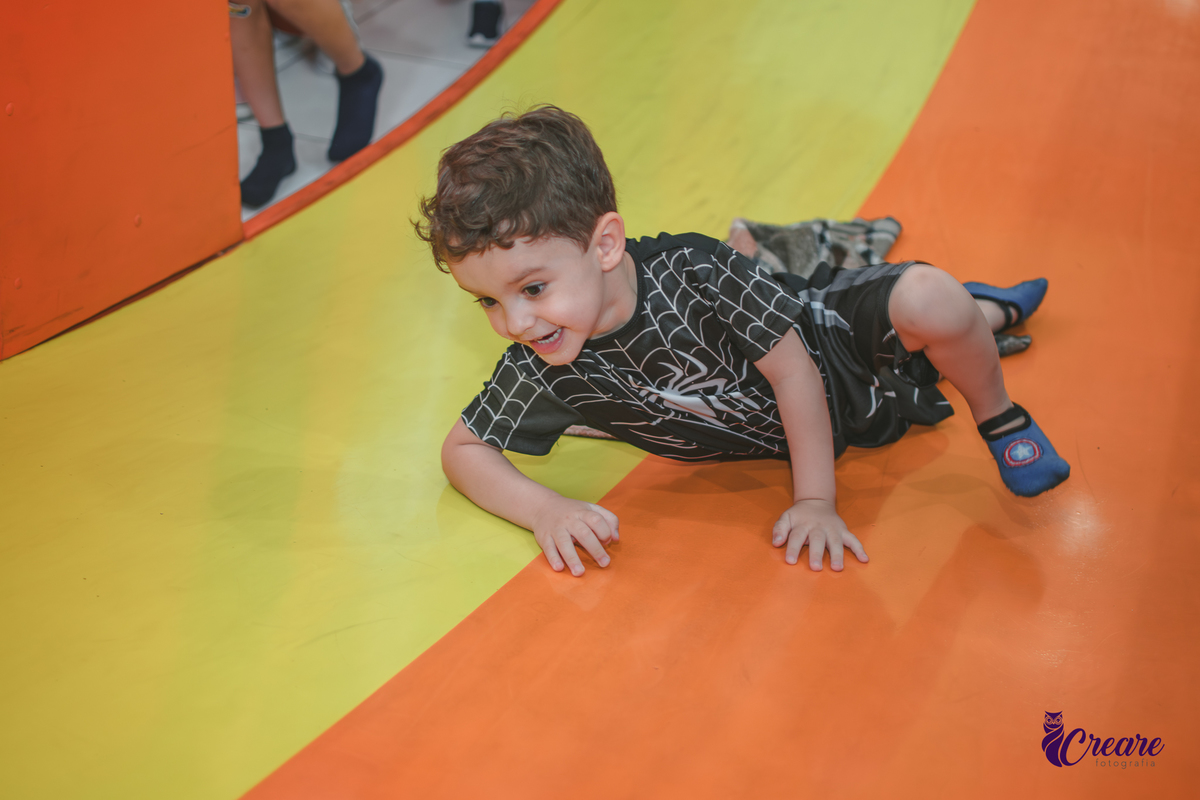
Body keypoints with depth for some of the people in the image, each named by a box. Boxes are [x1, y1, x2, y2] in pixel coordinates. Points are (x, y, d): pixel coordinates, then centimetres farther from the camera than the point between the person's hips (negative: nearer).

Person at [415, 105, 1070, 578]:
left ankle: (1000, 419, -3)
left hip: (838, 340, -5)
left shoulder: (692, 270, -36)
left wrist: (815, 501, -26)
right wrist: (544, 509, -34)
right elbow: (462, 449, -14)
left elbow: (793, 370, -28)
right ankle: (980, 312, 51)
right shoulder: (539, 369, -25)